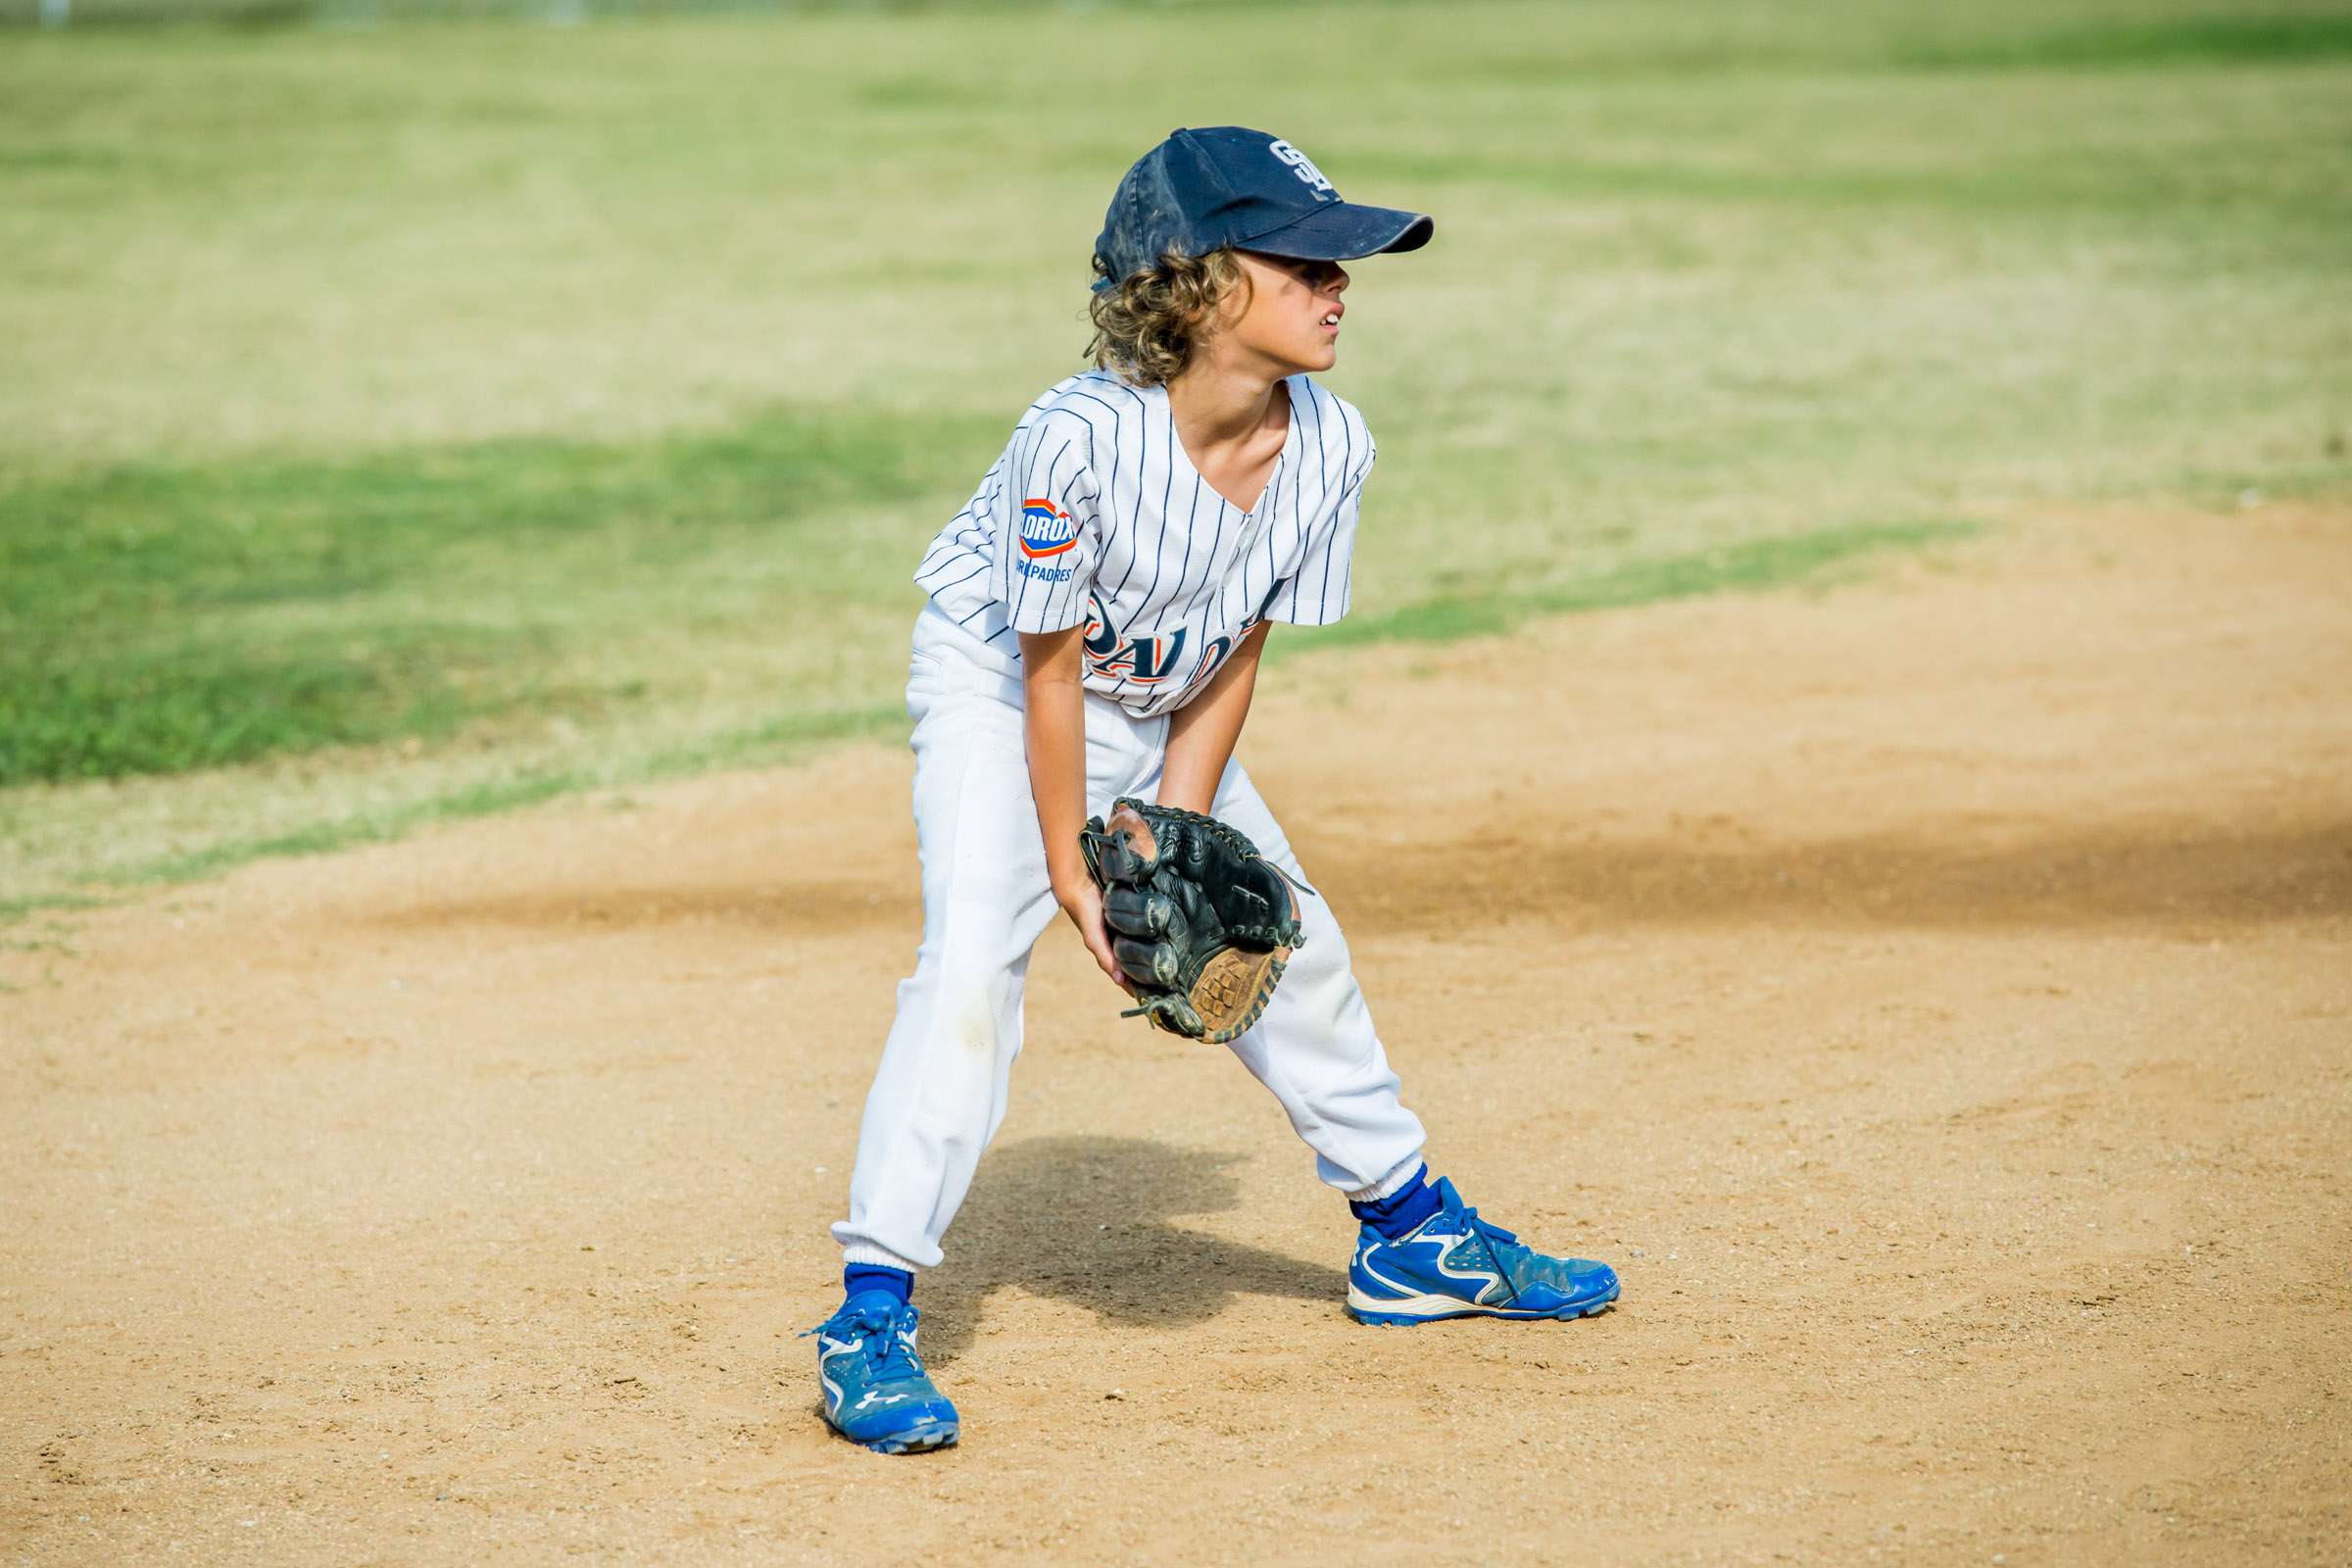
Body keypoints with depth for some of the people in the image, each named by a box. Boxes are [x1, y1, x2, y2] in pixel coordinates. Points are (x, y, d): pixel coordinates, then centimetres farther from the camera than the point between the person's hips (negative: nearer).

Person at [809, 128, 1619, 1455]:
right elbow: (1052, 667, -25)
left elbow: (1233, 658, -8)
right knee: (974, 960, -23)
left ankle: (1409, 1236, 32)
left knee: (1294, 947, 12)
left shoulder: (1331, 449, -18)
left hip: (1163, 716, 6)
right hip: (999, 698, -6)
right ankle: (872, 1319, -20)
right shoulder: (1081, 439, -35)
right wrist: (1073, 875, -20)